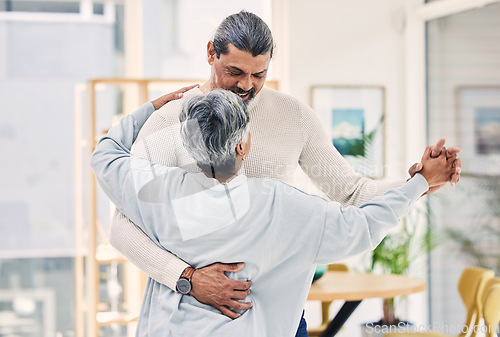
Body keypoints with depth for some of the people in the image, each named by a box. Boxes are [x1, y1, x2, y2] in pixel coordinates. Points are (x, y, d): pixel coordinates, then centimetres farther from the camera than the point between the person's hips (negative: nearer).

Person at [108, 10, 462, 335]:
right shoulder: (169, 120, -9)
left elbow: (350, 190, 8)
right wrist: (187, 278, -29)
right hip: (194, 305, -2)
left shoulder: (295, 117, 1)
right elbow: (123, 226, -15)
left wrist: (416, 182, -10)